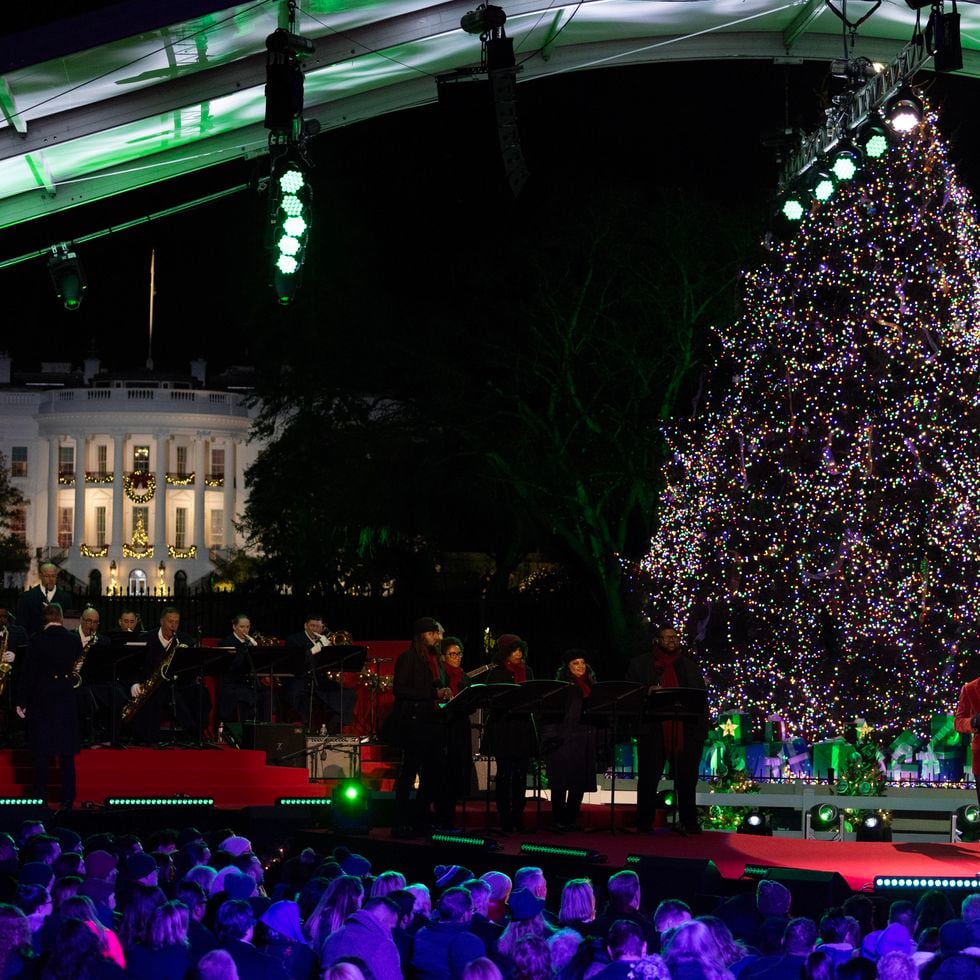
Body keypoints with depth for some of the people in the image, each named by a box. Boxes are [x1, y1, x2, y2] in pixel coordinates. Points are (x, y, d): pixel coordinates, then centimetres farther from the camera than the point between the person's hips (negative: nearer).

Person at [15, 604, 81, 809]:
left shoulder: (38, 640, -11)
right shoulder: (73, 640, -2)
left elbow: (28, 672, -9)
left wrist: (21, 702, -5)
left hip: (42, 700, -3)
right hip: (66, 699, 3)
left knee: (41, 753, 3)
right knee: (66, 754, 8)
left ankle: (40, 798, 2)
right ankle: (67, 798, 8)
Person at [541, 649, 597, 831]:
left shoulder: (590, 685, 15)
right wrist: (553, 736, -16)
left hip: (584, 739, 5)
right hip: (563, 739, -5)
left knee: (580, 782, 4)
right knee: (561, 782, -3)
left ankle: (571, 819, 13)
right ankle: (558, 820, 5)